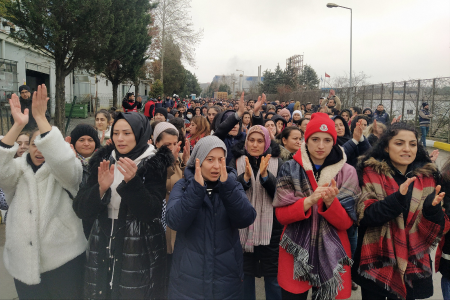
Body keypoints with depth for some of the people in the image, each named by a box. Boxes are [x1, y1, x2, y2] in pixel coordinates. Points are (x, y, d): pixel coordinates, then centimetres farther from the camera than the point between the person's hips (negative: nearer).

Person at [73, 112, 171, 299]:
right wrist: (101, 188, -20)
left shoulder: (154, 165, -8)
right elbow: (81, 210, -2)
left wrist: (132, 182, -28)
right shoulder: (103, 160, 2)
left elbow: (151, 212, -16)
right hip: (102, 250, 4)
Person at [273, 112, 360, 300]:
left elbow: (346, 222, -6)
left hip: (332, 253, 0)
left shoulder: (346, 172, -4)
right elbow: (281, 215, -8)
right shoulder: (290, 169, -5)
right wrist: (309, 201, -24)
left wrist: (330, 202, -25)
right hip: (295, 251, 0)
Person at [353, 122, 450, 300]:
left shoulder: (427, 176, 3)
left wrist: (432, 208, -22)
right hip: (376, 263, -2)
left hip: (414, 264, 3)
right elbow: (365, 215, -17)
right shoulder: (371, 172, -6)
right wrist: (397, 198, -31)